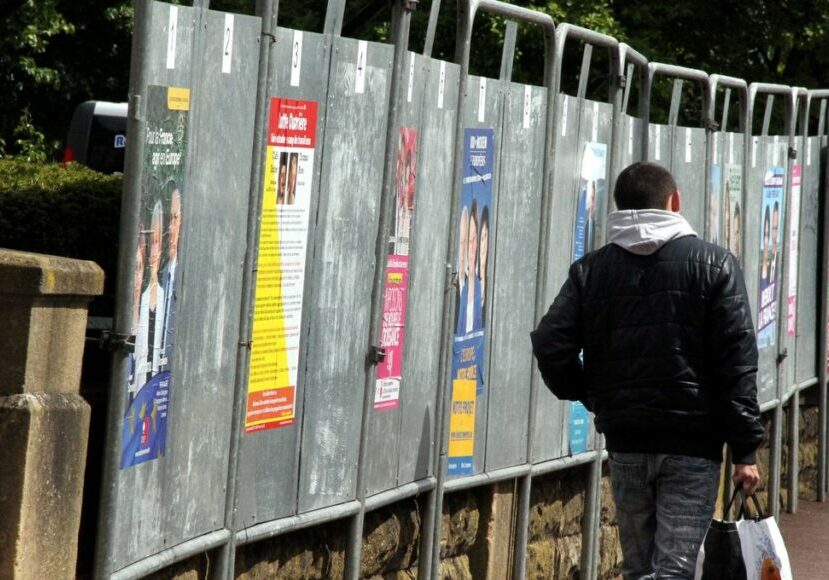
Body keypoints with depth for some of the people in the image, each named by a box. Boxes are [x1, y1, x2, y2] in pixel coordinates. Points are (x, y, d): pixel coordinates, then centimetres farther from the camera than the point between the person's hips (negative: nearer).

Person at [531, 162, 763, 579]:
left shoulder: (591, 270, 5)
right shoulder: (713, 264, 0)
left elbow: (550, 345, -6)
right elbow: (737, 364, -5)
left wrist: (592, 395, 12)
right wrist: (745, 450, -4)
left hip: (625, 440, 3)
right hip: (692, 443, -3)